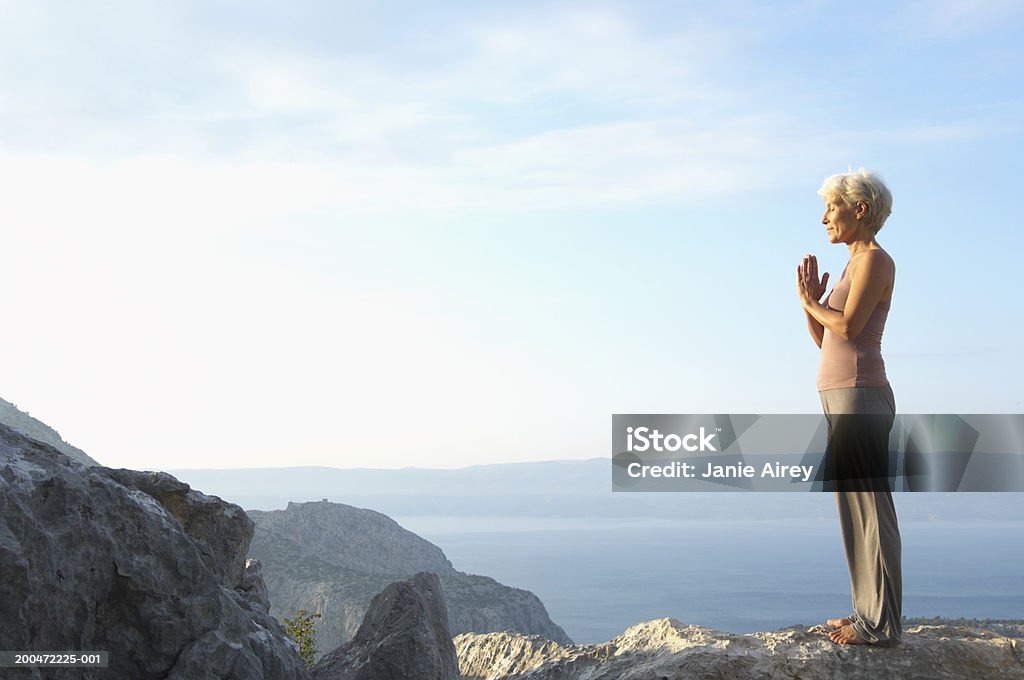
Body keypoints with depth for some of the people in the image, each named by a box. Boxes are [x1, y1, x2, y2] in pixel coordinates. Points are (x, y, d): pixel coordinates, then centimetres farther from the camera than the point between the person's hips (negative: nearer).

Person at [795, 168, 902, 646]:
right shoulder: (856, 264, 21)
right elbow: (822, 337, 20)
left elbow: (848, 327, -19)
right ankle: (870, 613, 19)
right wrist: (811, 301, 5)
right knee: (856, 508, 12)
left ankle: (880, 623, -1)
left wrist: (810, 301, -2)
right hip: (844, 398, 10)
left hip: (860, 393, -10)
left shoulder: (875, 259, -8)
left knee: (868, 508, -7)